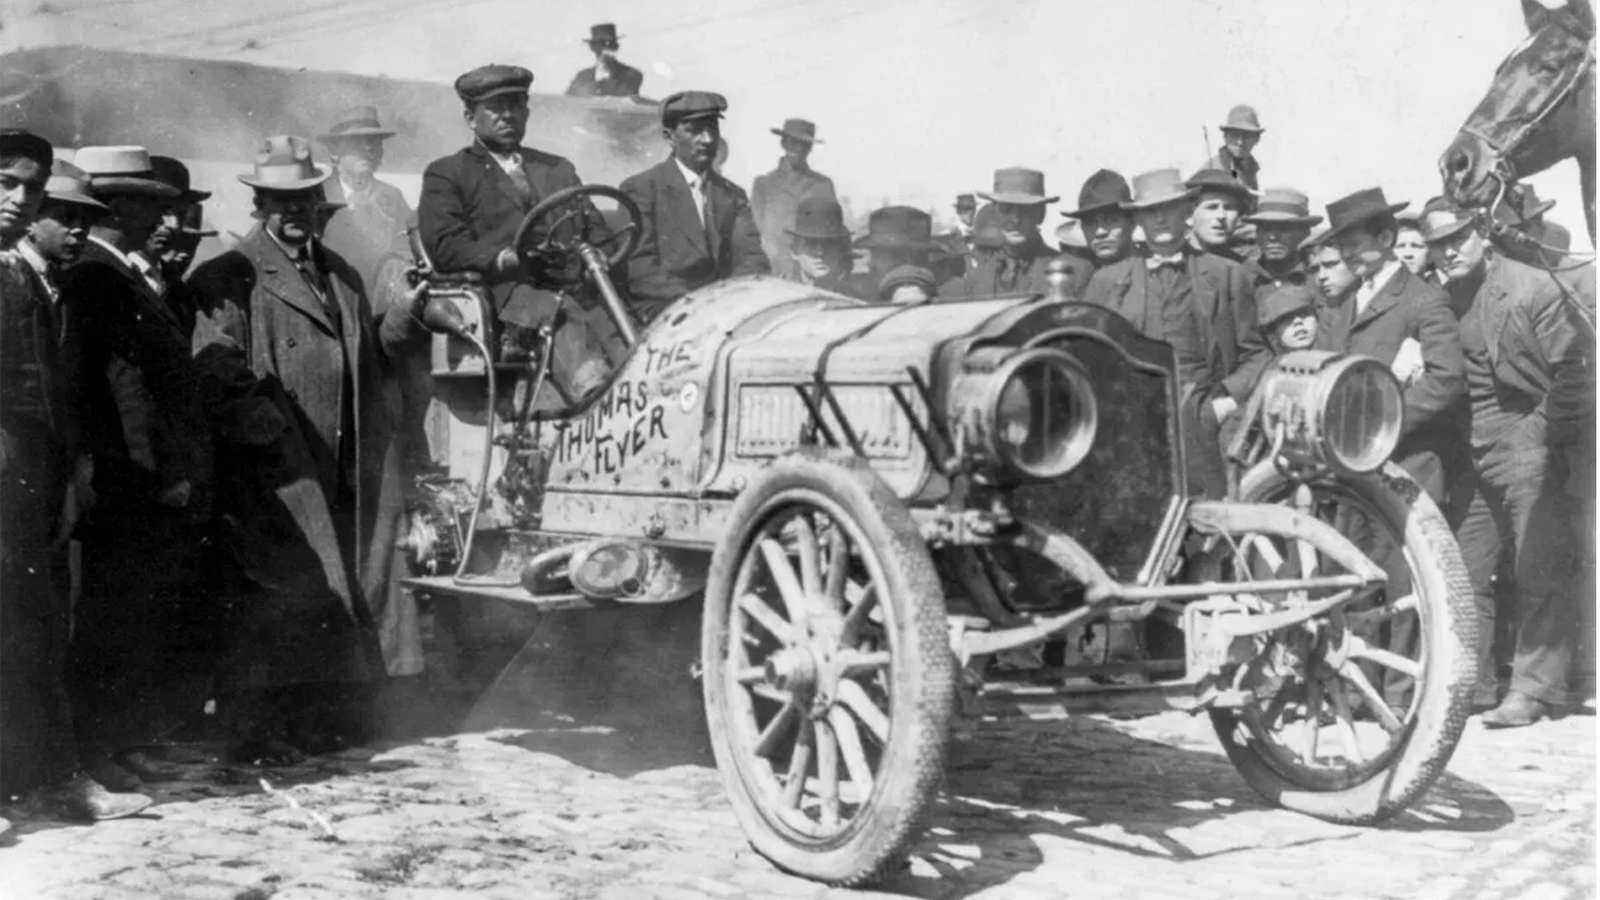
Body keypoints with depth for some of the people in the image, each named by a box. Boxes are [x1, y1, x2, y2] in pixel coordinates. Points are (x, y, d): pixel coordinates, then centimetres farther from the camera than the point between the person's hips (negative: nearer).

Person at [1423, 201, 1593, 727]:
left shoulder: (1532, 288, -7)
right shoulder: (1441, 301, 9)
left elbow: (1574, 367, -8)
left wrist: (1552, 431, -10)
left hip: (1526, 442, -6)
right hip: (1471, 454, 6)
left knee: (1540, 574, -6)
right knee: (1463, 573, 6)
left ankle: (1534, 690, -2)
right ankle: (1470, 685, 15)